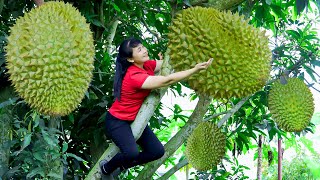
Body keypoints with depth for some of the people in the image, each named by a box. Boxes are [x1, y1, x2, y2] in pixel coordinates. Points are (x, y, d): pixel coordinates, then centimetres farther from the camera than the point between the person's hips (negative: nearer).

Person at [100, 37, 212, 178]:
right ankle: (107, 168, 3)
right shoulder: (134, 76, -31)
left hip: (135, 119, 9)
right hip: (117, 121, -9)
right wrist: (195, 70, -39)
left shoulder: (146, 65, -4)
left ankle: (122, 165, 22)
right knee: (132, 153, -29)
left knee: (157, 151, 1)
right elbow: (167, 81, -36)